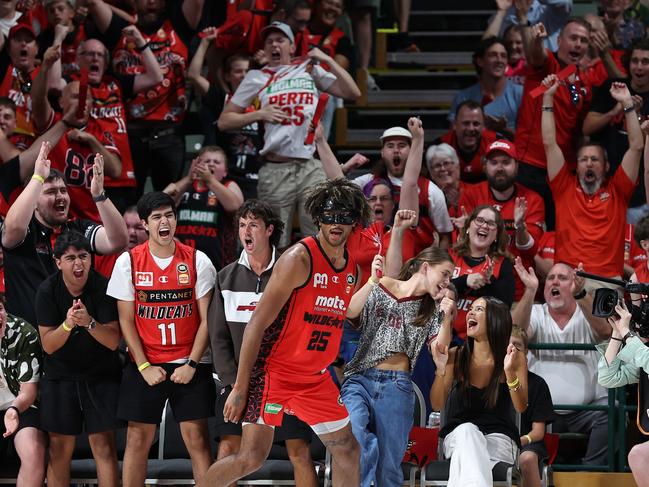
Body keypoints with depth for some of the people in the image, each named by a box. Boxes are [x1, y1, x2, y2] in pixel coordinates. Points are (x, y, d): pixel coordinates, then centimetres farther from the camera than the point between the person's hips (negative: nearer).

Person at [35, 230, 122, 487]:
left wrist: (89, 322, -34)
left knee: (104, 445, -6)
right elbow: (48, 345, -10)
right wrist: (68, 324, -30)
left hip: (101, 375, -1)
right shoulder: (48, 290, -10)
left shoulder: (103, 287, -14)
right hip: (60, 376, 1)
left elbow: (113, 341, -15)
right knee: (60, 447, 3)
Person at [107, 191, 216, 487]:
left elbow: (207, 319, -1)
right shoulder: (128, 262, -1)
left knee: (196, 438, -2)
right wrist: (144, 367, -6)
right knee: (138, 439, 2)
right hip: (145, 366, 0)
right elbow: (126, 320, 1)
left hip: (189, 365, 0)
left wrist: (192, 365, -8)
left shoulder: (198, 261, -1)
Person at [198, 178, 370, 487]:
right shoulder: (299, 259, -16)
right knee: (252, 457, -11)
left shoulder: (352, 270, 7)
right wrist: (240, 388, -19)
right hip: (272, 372, -7)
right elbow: (257, 324, -17)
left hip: (315, 379, 7)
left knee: (348, 451, 7)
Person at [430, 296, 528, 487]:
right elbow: (437, 405, -3)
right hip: (458, 434, 2)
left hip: (498, 437, -2)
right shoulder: (455, 356, 1)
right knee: (467, 430, -37)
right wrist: (441, 370, -19)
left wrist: (510, 372, -26)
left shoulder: (515, 358, -1)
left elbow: (521, 407, -9)